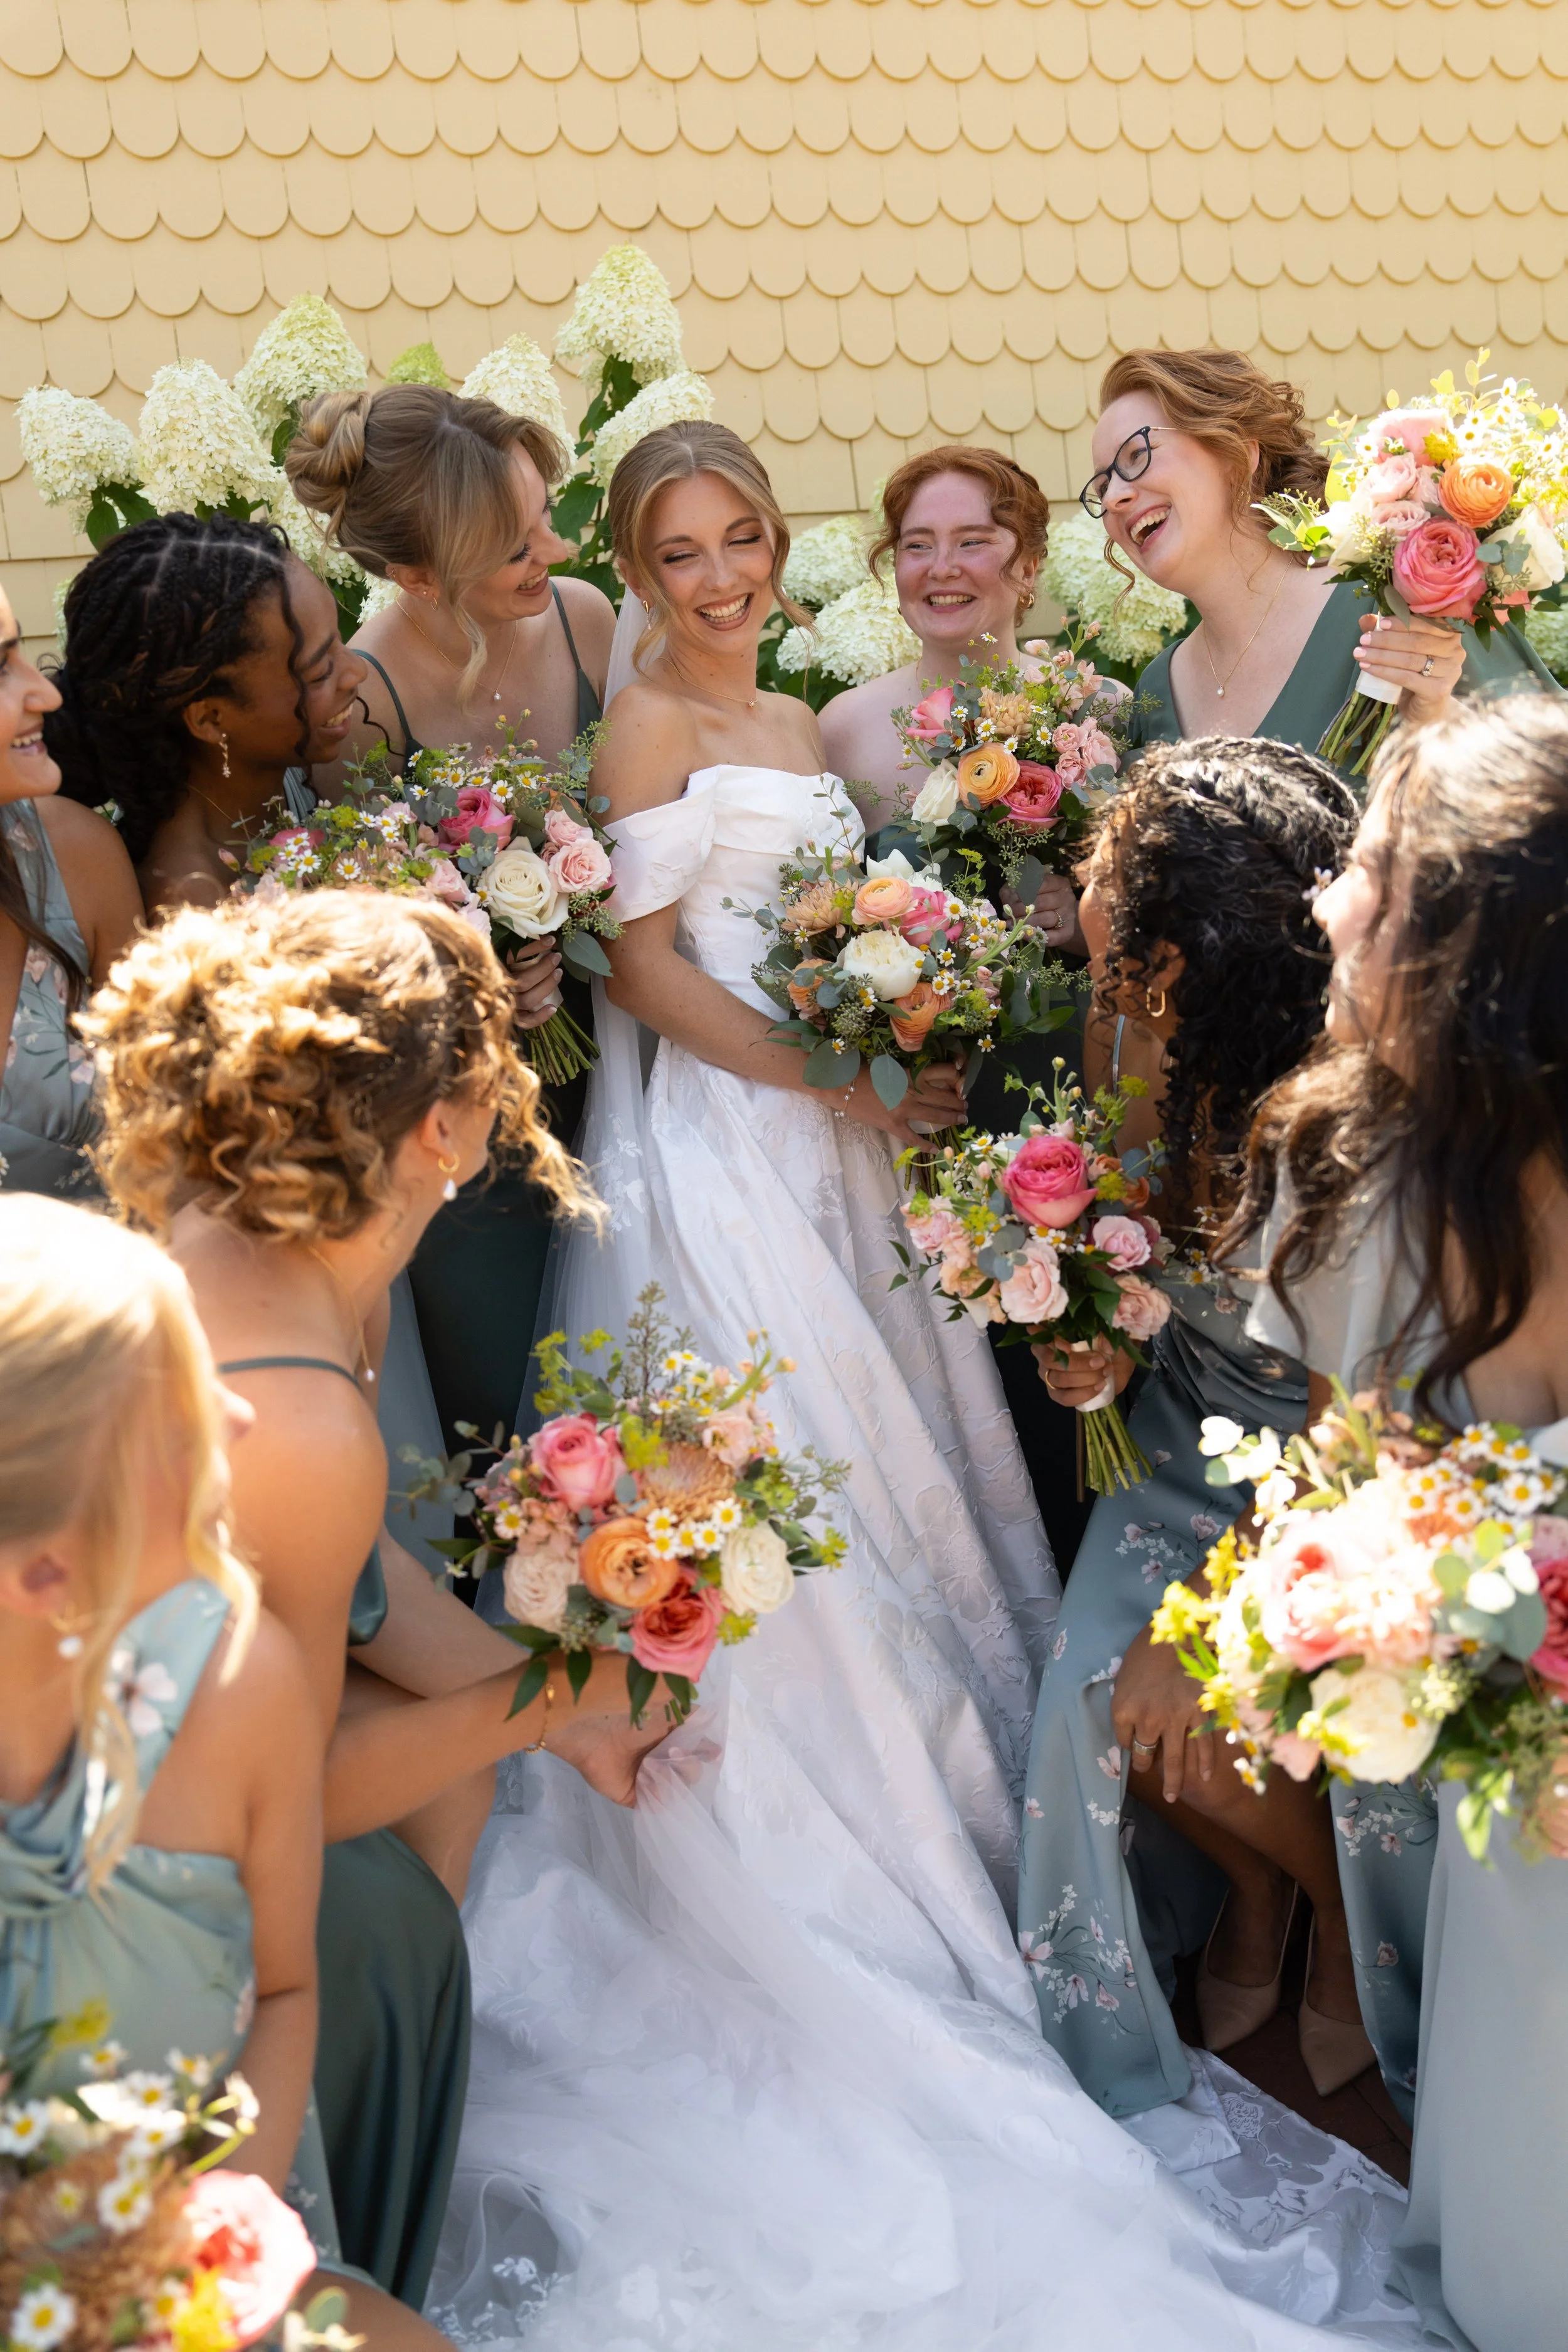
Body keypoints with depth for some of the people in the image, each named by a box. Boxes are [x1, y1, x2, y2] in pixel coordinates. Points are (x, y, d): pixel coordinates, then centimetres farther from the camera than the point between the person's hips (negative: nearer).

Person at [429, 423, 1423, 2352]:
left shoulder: (799, 722, 17)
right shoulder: (647, 725, -6)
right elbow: (645, 965, -13)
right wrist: (836, 1081, -16)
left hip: (831, 1130, 7)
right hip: (713, 1142, -7)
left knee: (879, 1456, 11)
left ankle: (922, 1803, 25)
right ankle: (798, 1872, 12)